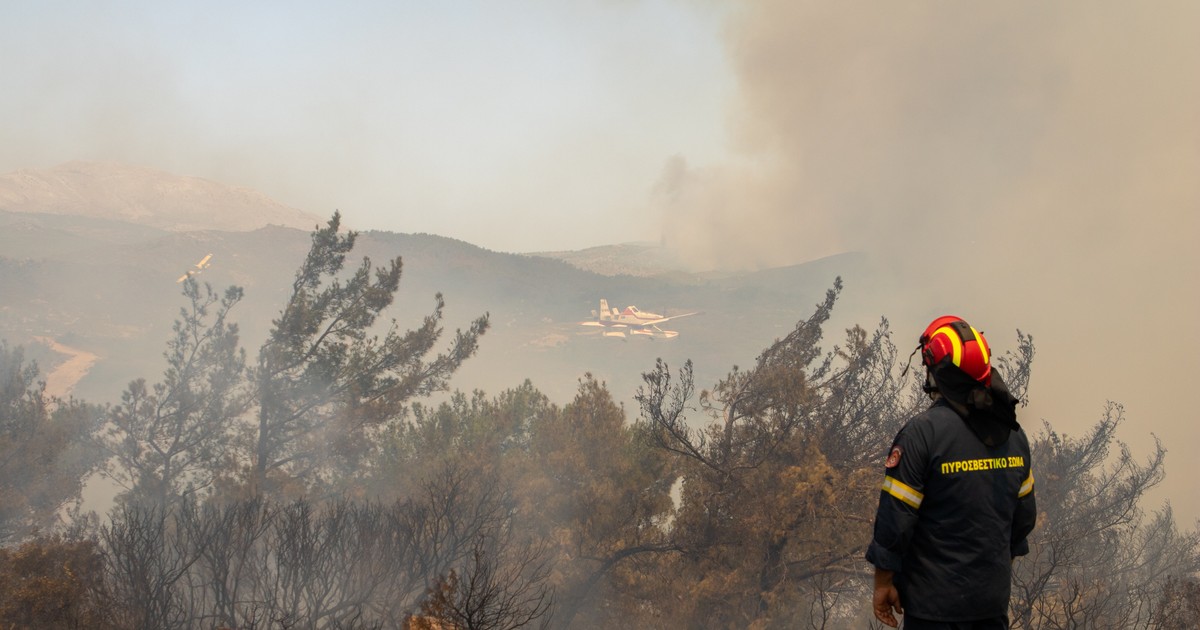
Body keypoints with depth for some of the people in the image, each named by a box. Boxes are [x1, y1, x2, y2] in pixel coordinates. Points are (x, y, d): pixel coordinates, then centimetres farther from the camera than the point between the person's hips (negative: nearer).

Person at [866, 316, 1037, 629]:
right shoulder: (1013, 433, 5)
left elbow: (895, 516, -16)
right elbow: (1024, 514, 12)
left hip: (937, 602, -6)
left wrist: (883, 580, -6)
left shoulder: (923, 431, -16)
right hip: (994, 595, 6)